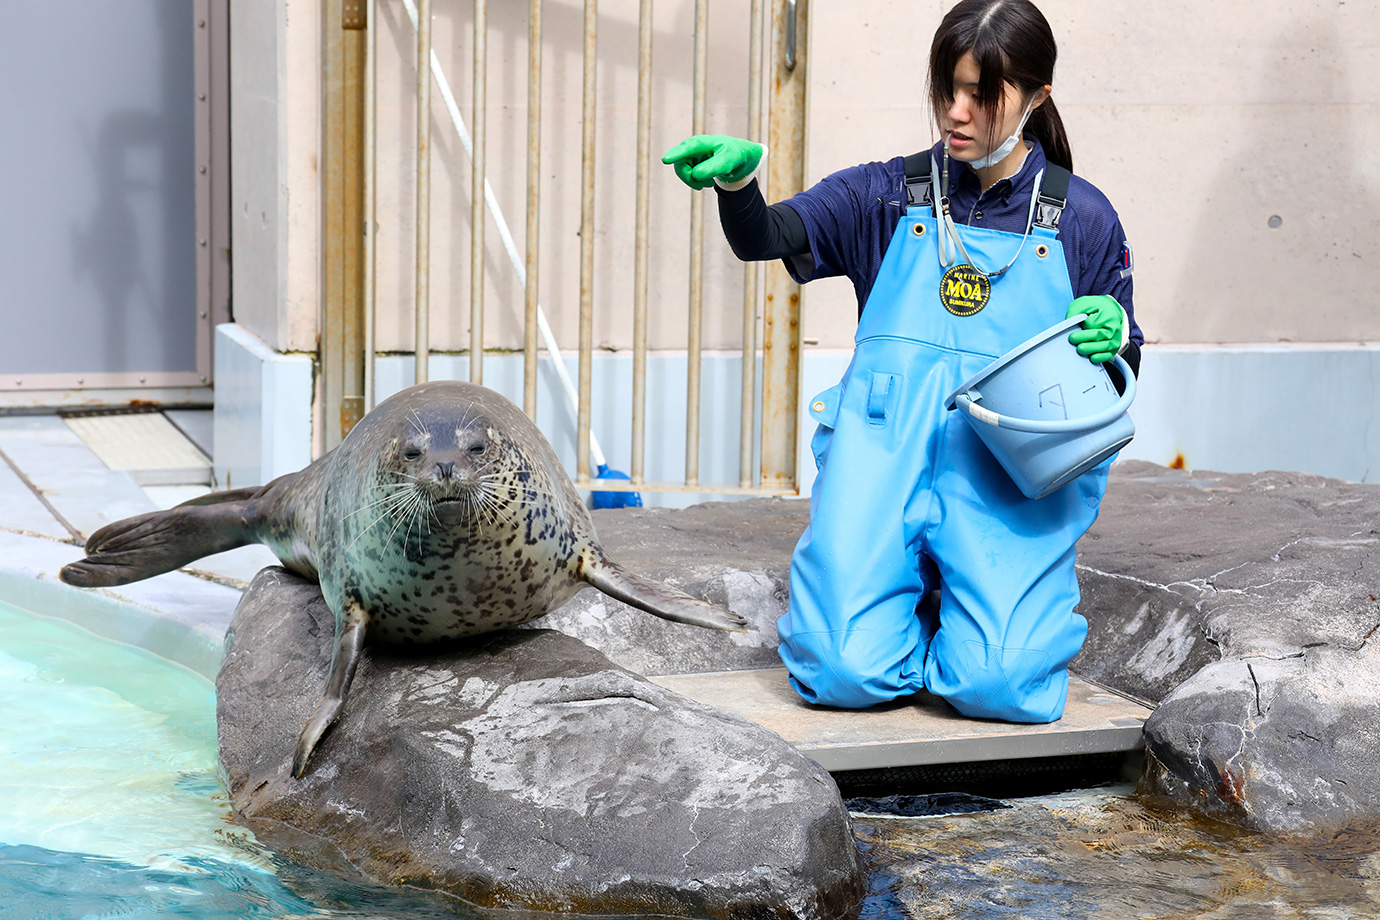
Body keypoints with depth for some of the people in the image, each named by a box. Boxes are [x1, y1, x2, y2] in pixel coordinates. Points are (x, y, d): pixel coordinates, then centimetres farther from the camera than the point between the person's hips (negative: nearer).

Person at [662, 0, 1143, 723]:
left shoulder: (1081, 218, 8)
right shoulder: (891, 194, 8)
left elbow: (1121, 371, 15)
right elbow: (765, 239, -5)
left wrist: (1113, 340, -9)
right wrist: (736, 177, -27)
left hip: (1008, 470, -1)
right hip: (886, 451, 1)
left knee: (1000, 684, -21)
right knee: (843, 676, -17)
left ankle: (992, 605, 15)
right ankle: (911, 598, 17)